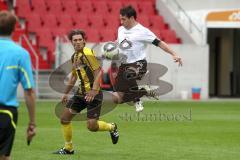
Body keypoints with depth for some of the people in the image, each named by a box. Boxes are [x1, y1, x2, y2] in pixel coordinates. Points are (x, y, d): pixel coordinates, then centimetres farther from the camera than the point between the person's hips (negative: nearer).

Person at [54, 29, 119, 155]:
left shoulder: (88, 54, -14)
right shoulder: (74, 56, 12)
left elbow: (98, 72, -19)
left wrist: (94, 91, -28)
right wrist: (66, 93, 28)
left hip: (93, 94, -8)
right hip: (81, 92, 8)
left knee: (91, 126, -11)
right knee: (64, 118, 3)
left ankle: (112, 127, 21)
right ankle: (68, 148, 17)